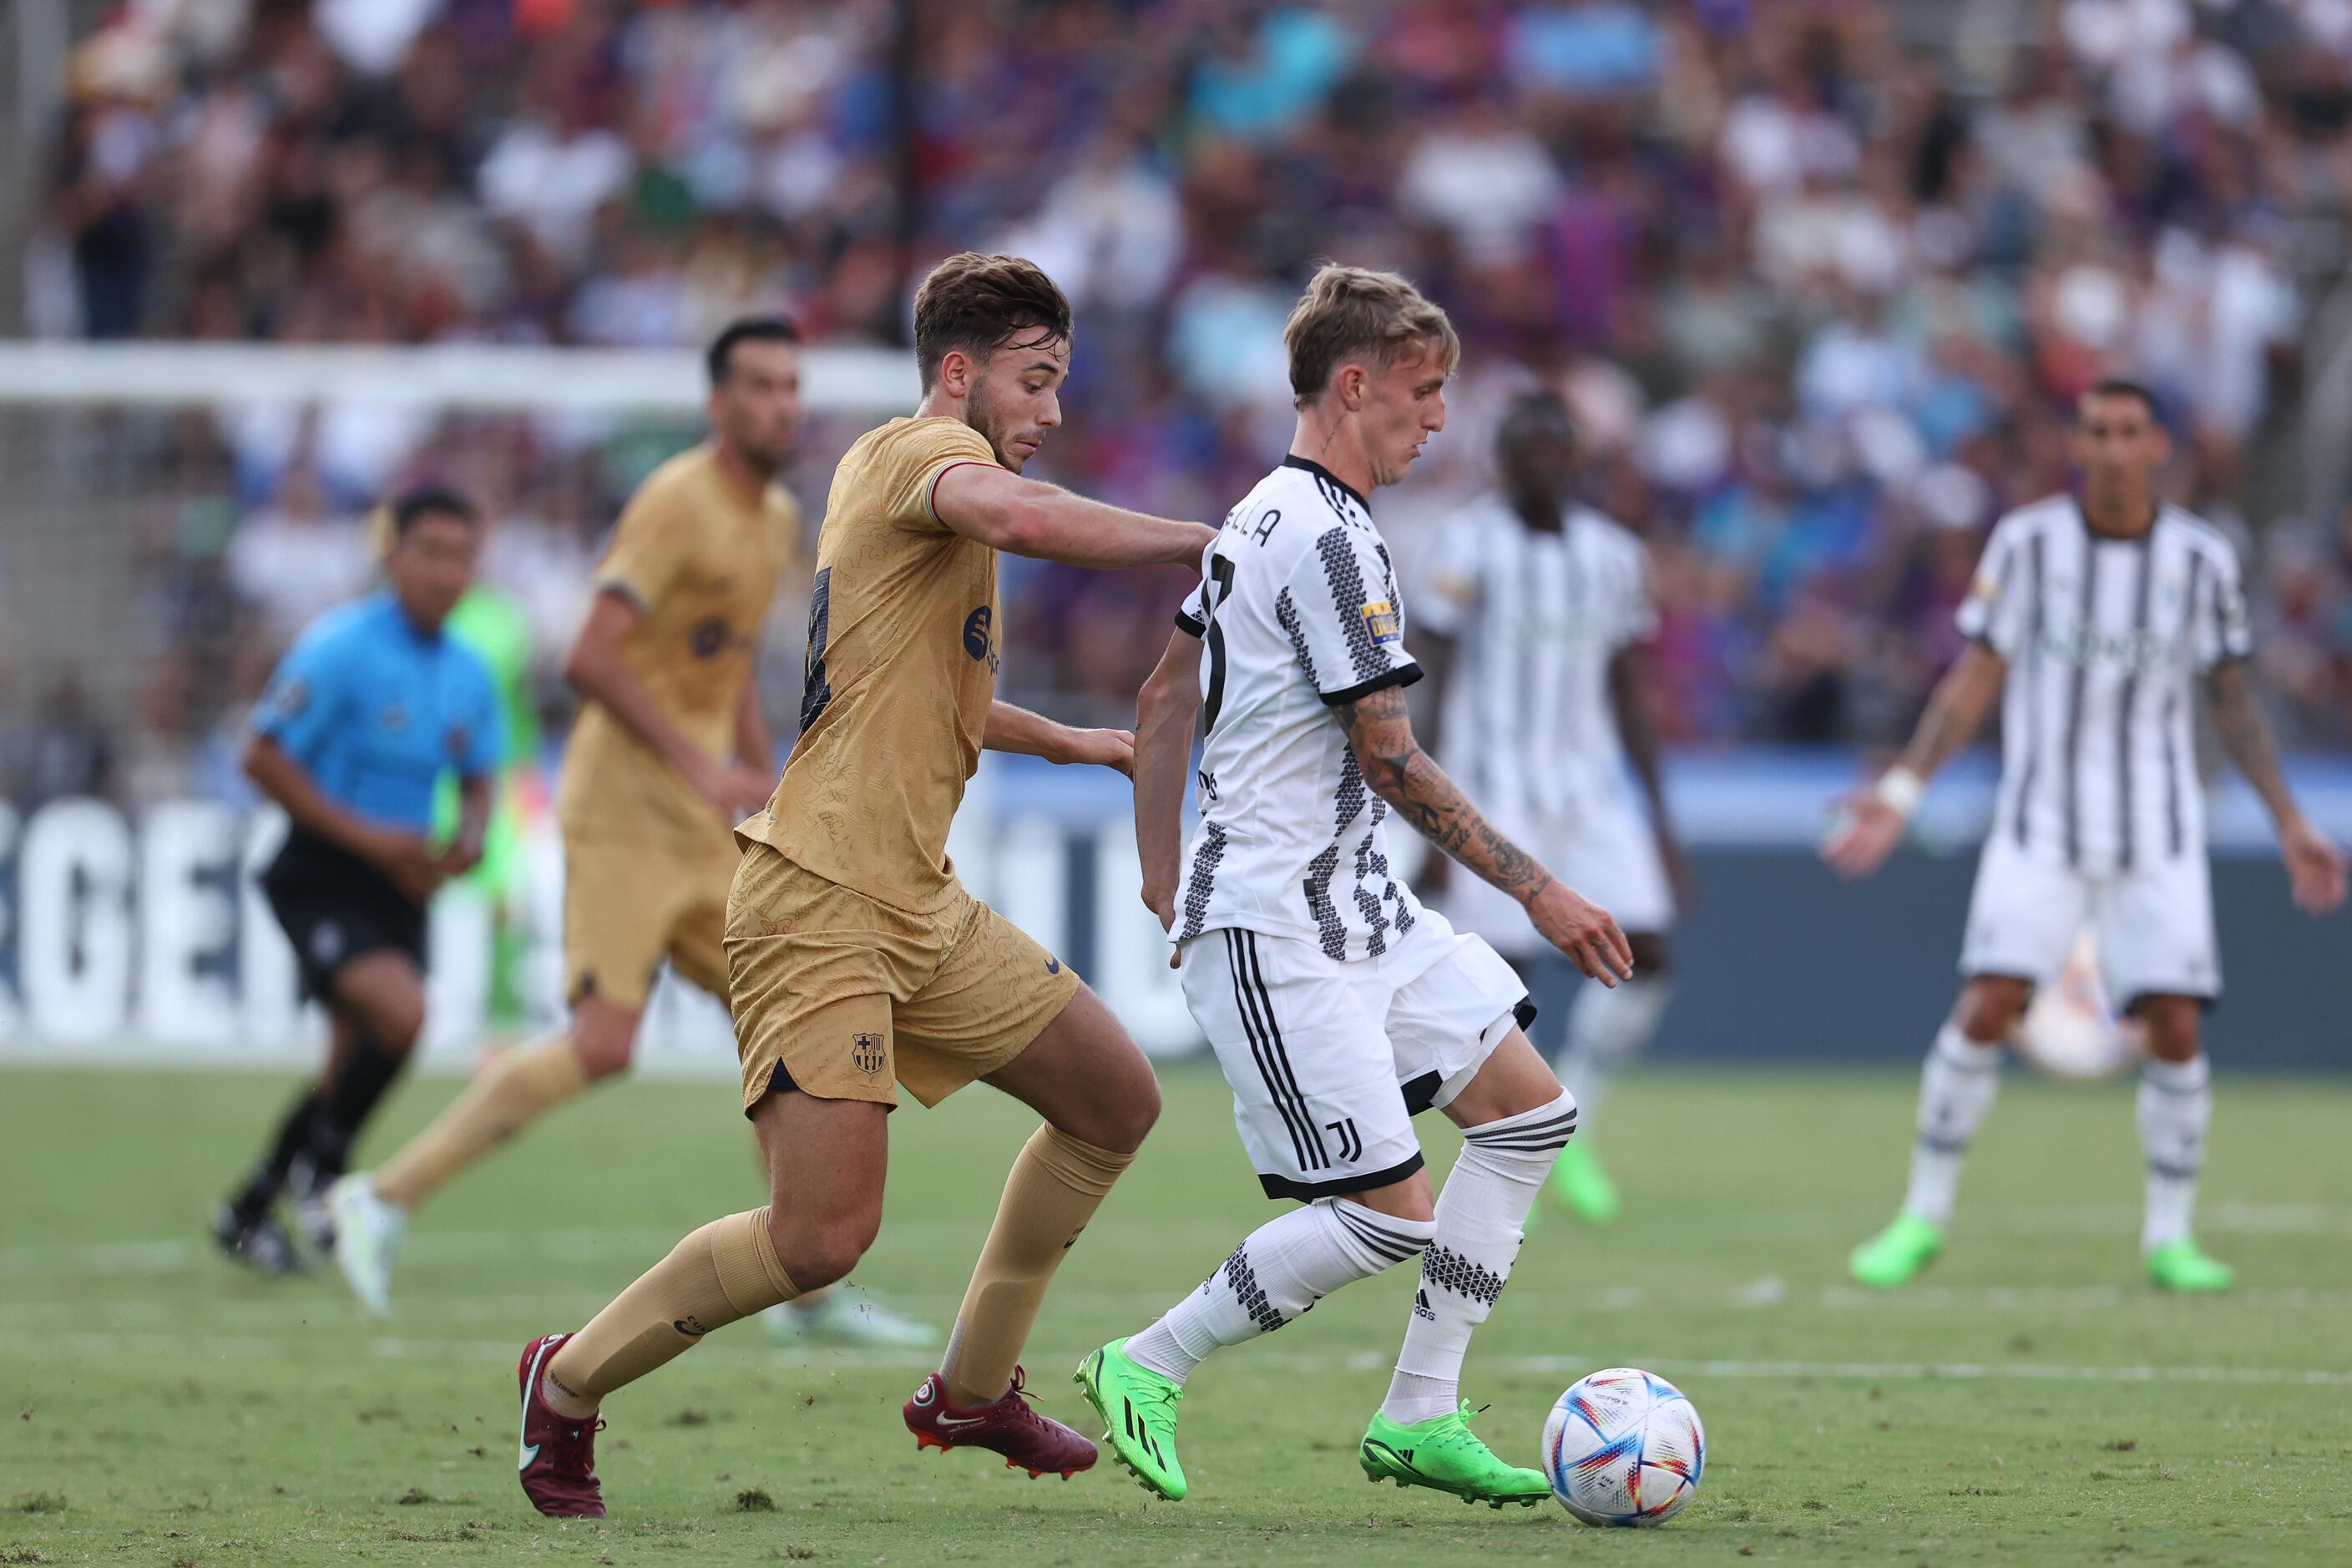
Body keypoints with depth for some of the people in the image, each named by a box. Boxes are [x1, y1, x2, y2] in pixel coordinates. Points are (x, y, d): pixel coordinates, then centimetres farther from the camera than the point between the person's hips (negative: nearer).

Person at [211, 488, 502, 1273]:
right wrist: (368, 837, -17)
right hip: (323, 875, -7)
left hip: (398, 883, 7)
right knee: (399, 1010, -27)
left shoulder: (468, 675, 7)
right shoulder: (339, 647, -13)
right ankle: (319, 1164, -3)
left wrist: (468, 839, -4)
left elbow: (477, 780, 20)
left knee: (355, 1066, 10)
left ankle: (251, 1209, 28)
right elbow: (264, 759, -13)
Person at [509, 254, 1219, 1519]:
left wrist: (1069, 742, 35)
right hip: (819, 904, -10)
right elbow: (1019, 518, -34)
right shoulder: (922, 452, -9)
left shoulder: (903, 471, 21)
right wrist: (1196, 545, -24)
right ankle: (569, 1385, 4)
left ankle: (969, 1390, 23)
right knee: (824, 1235, -16)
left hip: (917, 907, 10)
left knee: (1117, 1102, 12)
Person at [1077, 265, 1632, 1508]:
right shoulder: (1329, 540, -18)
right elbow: (1389, 762, -17)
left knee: (1530, 1111, 6)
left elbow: (1166, 698, 21)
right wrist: (1538, 892, -12)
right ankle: (1144, 1370, 3)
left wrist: (1162, 876, 26)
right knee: (1392, 1217, -11)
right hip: (1278, 928, -11)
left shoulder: (1266, 515, 14)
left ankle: (1418, 1418, 9)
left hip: (1360, 906, 11)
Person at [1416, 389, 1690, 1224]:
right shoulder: (1472, 545, -7)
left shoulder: (1613, 555, 8)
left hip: (1590, 790, 5)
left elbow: (1630, 697, 15)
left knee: (1644, 957, -7)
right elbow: (1437, 690, -7)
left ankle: (1569, 1132, 9)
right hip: (1495, 786, -5)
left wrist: (1659, 823, 13)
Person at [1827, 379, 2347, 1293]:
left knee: (2175, 1029, -7)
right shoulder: (2027, 543, -2)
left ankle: (2170, 1237, 8)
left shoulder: (2201, 558, 2)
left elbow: (2232, 702, 11)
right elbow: (1975, 680, 2)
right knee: (1987, 1009, -13)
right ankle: (1924, 1218, 0)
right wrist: (1902, 790, -7)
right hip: (2039, 829, -1)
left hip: (2159, 838, 1)